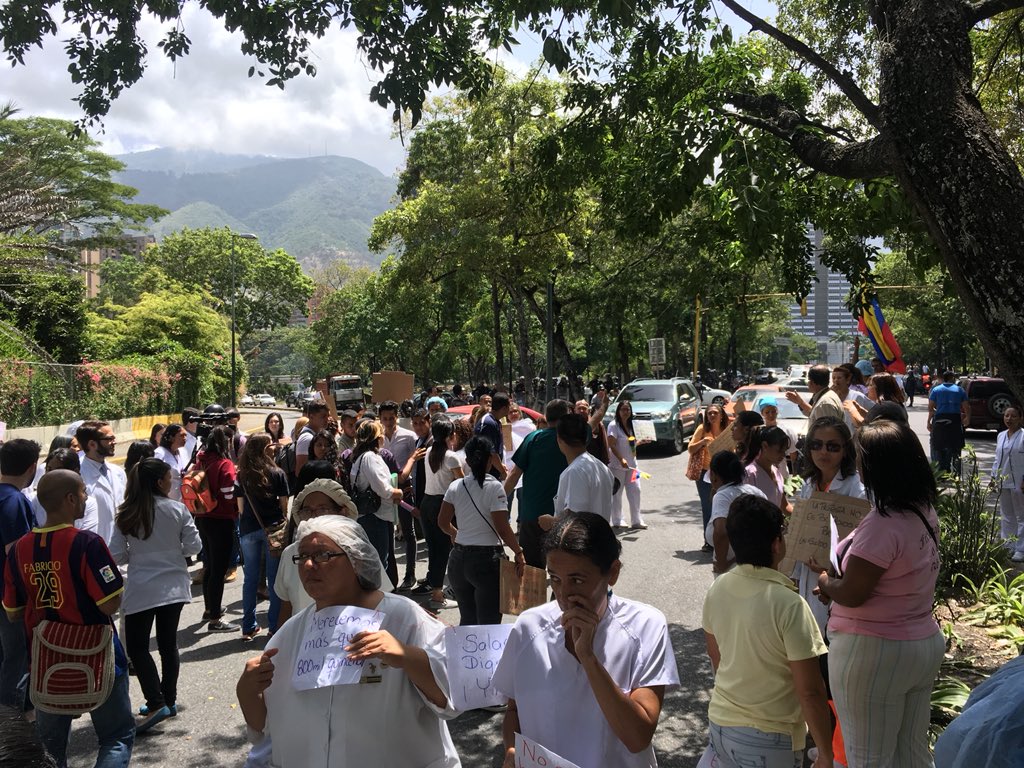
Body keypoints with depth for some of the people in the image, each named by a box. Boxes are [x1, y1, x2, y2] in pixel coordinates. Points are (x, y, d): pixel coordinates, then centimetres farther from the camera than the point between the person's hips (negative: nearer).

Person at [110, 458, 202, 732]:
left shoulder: (126, 515, -7)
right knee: (168, 643, 14)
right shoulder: (177, 509, -7)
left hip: (141, 590, -2)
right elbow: (193, 547, -5)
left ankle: (157, 703, -3)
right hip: (173, 585, 2)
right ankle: (168, 700, 23)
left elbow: (117, 556, -5)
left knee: (137, 647, 7)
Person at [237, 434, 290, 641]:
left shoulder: (242, 476, 1)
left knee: (250, 579, 9)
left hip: (248, 529, 2)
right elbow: (284, 506, -2)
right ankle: (275, 625, 9)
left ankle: (248, 627, 14)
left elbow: (240, 507, 4)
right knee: (275, 578, 5)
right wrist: (282, 522, 12)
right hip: (272, 527, -2)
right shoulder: (277, 474, -5)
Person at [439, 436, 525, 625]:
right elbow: (503, 529, -15)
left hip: (459, 558, 5)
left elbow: (443, 522, 9)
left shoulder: (455, 487, 2)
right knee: (489, 622, 3)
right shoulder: (494, 487, -12)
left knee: (467, 619, 18)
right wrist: (519, 552, -5)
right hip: (487, 559, -5)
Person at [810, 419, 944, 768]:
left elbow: (850, 595, -22)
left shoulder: (882, 524, -27)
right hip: (926, 644, 9)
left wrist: (825, 581, -2)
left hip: (873, 652, -8)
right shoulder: (925, 511, 1)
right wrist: (838, 577, 4)